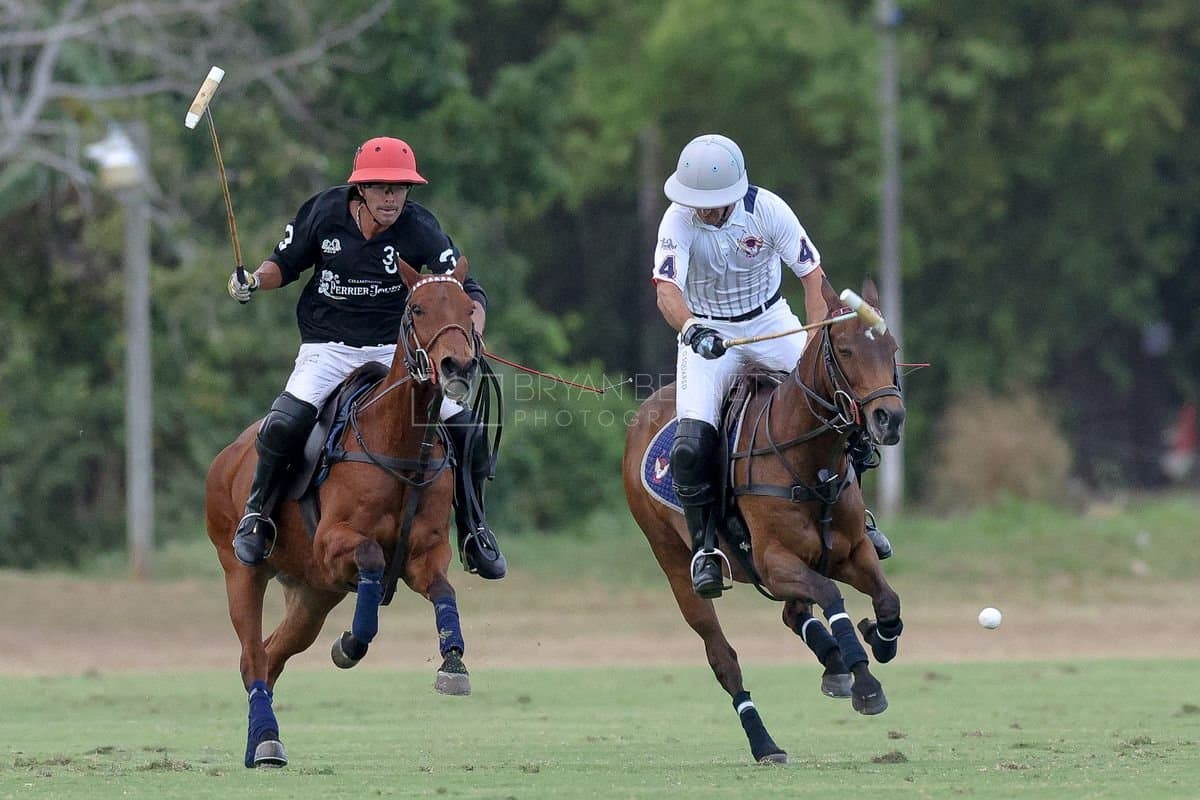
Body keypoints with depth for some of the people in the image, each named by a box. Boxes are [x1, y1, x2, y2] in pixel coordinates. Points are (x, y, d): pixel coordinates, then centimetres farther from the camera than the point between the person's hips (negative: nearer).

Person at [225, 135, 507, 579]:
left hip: (397, 348, 1)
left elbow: (468, 291, -13)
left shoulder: (419, 227, -12)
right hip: (328, 347, -1)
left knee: (467, 427, -10)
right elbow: (285, 263, 7)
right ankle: (256, 512, -1)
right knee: (284, 423, -27)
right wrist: (253, 281, -14)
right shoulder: (323, 213, -9)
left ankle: (473, 531, 11)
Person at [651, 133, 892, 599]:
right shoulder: (678, 223, -20)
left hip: (770, 323, 1)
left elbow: (813, 275, -15)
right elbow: (667, 291, -34)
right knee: (691, 446, -21)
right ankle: (704, 547, -2)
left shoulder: (767, 210, -17)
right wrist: (691, 328, -56)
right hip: (706, 332, -1)